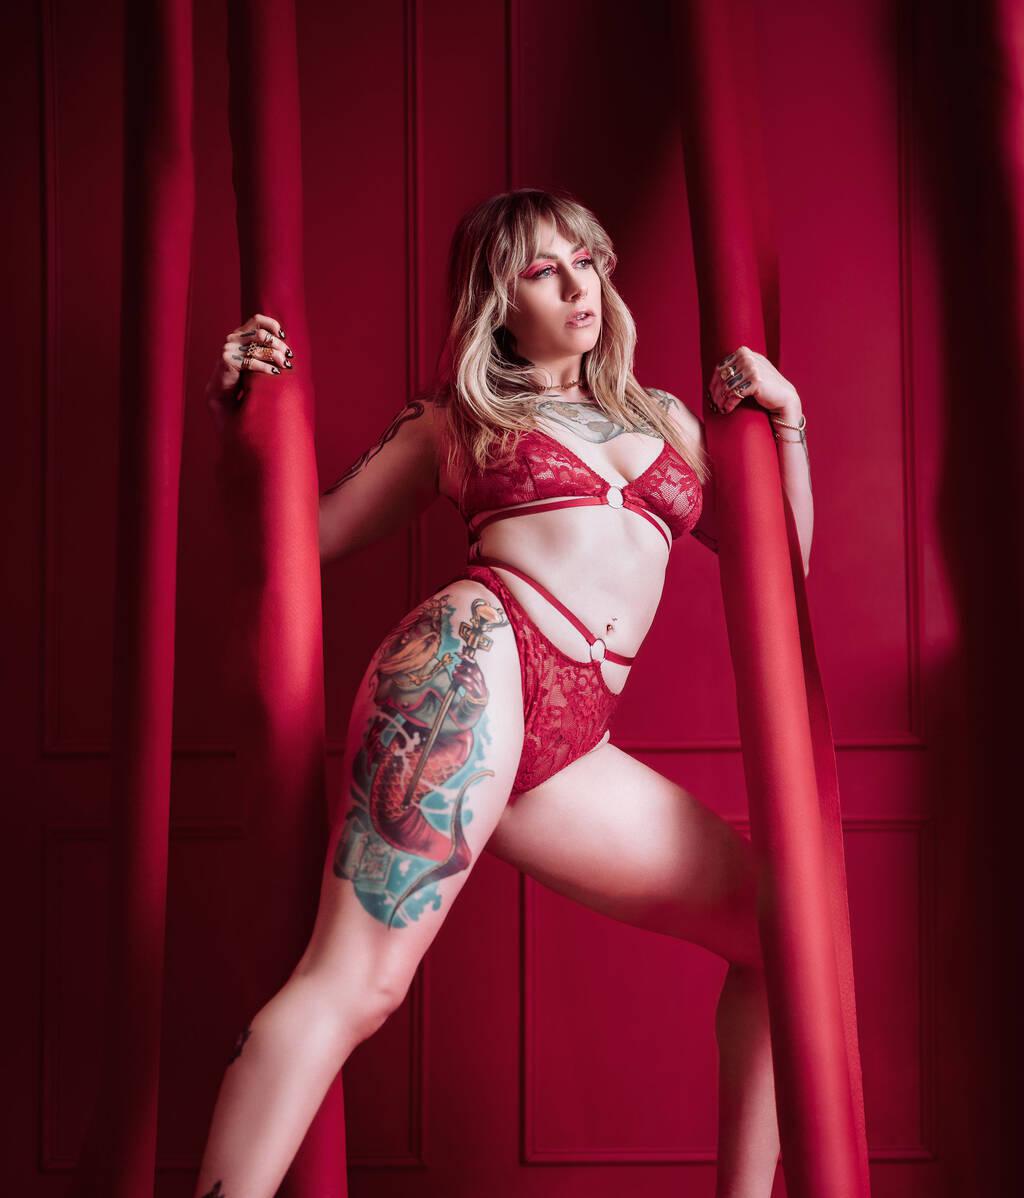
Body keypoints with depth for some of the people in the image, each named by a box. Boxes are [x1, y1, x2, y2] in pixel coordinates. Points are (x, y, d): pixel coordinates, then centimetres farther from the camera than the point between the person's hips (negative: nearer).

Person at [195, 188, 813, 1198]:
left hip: (568, 745, 5)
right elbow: (306, 531, 22)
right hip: (475, 661, -5)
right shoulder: (455, 420, 17)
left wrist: (786, 429, 14)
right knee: (357, 982, -20)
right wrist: (243, 414, 8)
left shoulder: (665, 419, 28)